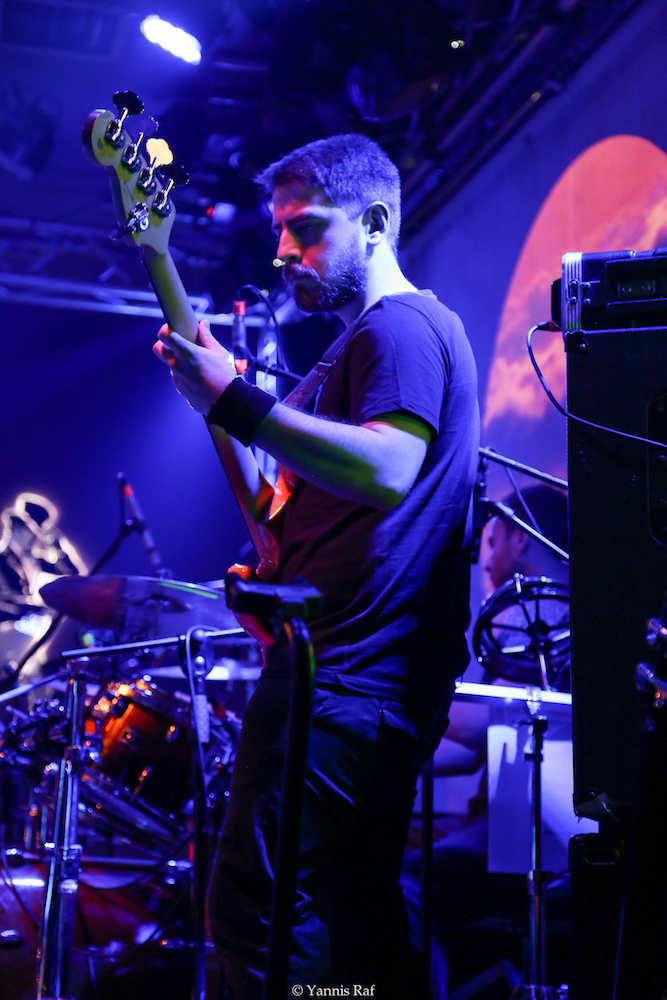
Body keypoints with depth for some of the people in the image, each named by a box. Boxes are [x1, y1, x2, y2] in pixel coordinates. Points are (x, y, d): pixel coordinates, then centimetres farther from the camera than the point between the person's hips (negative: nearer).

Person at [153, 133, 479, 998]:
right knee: (361, 928, 16)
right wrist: (221, 398, 14)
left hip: (344, 682, -11)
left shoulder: (399, 325, -7)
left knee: (254, 919, -14)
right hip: (383, 689, 11)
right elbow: (296, 506, 25)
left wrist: (237, 403, -25)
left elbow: (387, 469, -26)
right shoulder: (373, 335, 25)